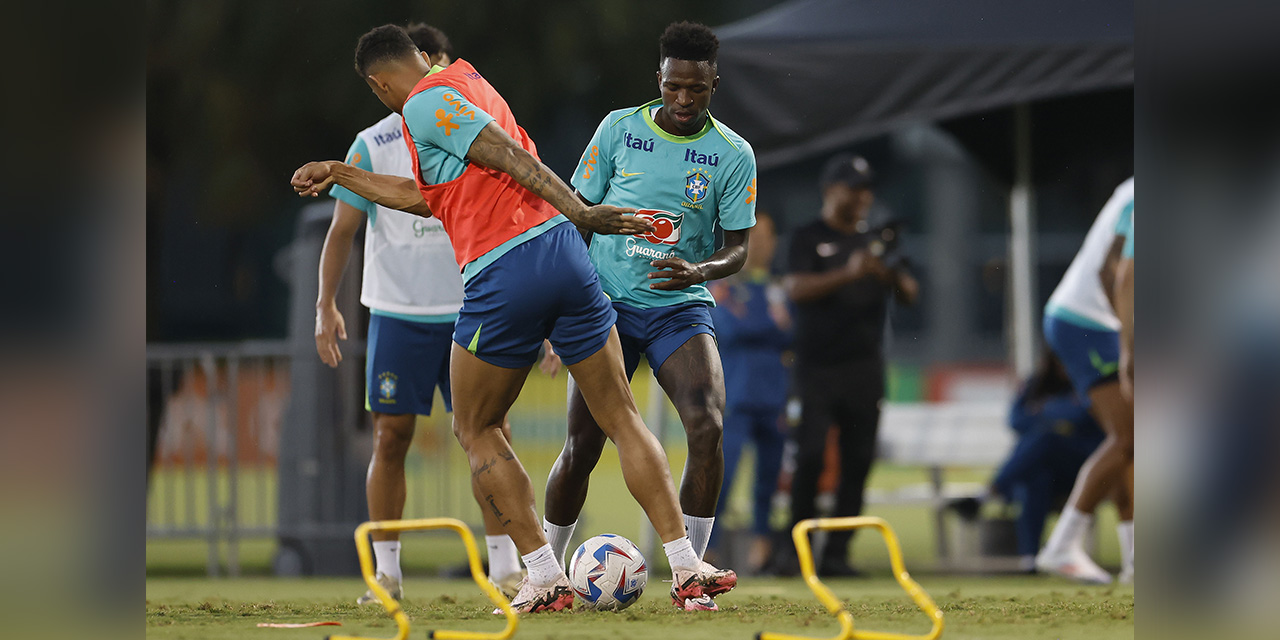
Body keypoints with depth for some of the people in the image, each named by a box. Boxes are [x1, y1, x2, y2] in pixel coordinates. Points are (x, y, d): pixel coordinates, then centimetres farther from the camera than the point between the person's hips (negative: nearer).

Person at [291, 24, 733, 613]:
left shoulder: (425, 104, -2)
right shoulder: (466, 86, 24)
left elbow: (511, 157, -13)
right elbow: (428, 198, 32)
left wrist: (577, 211, -17)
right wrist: (339, 175, 41)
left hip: (501, 277, -7)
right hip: (562, 254, 7)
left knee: (476, 431, 13)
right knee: (621, 420, 7)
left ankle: (544, 577, 5)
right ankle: (686, 569, -2)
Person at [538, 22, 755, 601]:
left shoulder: (733, 155, -2)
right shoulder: (620, 129, -1)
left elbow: (737, 249, -1)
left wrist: (697, 270, -23)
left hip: (682, 307, 0)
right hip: (608, 303, 0)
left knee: (708, 425, -23)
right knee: (582, 445, -5)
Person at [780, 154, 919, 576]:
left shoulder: (877, 242, 16)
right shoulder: (809, 239, 3)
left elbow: (910, 296, 12)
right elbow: (796, 288, -12)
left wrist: (892, 275, -10)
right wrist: (848, 274, -23)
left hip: (865, 367, 4)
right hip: (817, 365, -4)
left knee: (858, 460, -1)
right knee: (810, 454, -13)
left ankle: (837, 553, 2)